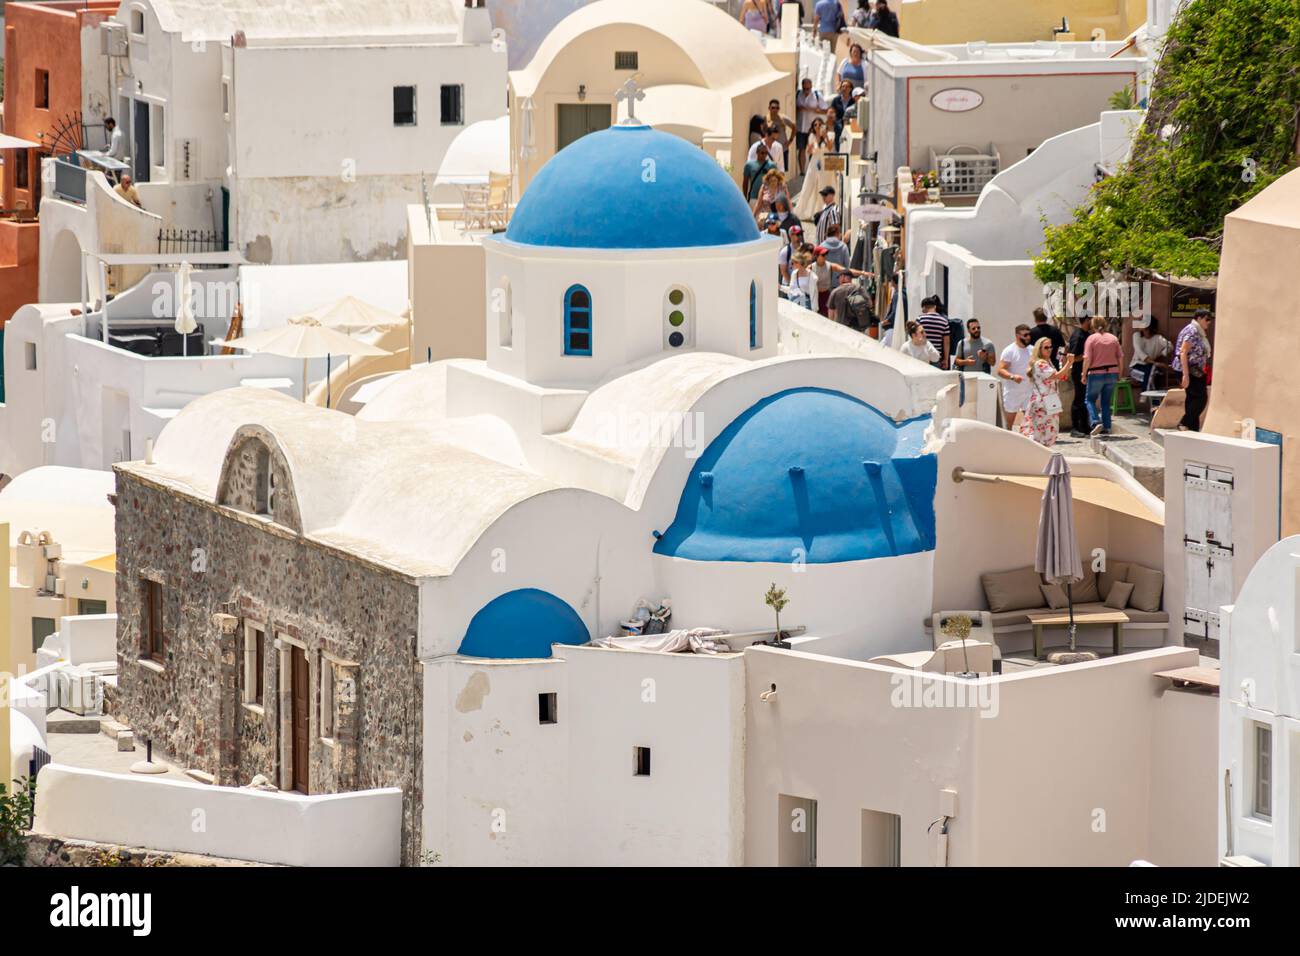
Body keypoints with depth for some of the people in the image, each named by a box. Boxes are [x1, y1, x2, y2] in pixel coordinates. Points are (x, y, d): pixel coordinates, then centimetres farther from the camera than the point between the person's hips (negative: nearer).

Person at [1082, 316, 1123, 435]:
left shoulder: (1091, 338, -6)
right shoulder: (1113, 338, 6)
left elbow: (1087, 359, -12)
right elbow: (1121, 357, 5)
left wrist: (1084, 375, -4)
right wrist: (1119, 374, 15)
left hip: (1096, 374, -4)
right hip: (1112, 374, 4)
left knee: (1090, 399, 8)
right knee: (1106, 402, 14)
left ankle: (1096, 422, -12)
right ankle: (1106, 427, 10)